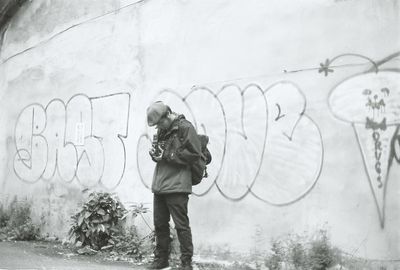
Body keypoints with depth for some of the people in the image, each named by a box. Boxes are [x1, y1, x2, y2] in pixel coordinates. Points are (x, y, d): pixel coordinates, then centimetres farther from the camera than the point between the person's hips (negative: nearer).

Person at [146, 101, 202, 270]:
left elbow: (194, 154, -13)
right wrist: (154, 153, 1)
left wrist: (167, 156, -14)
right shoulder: (161, 130, 16)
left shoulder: (185, 128, -8)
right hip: (159, 185, 8)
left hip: (177, 186, -8)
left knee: (181, 225, -2)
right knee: (160, 224, 13)